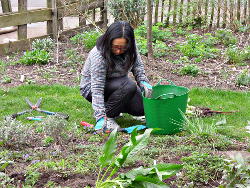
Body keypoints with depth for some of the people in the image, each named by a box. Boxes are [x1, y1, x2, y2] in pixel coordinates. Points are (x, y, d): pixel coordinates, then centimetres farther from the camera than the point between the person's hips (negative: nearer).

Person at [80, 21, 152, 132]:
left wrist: (143, 82, -14)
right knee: (129, 86, -33)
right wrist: (101, 117, -38)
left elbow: (138, 66, 5)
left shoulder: (131, 49, -15)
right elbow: (97, 89, -33)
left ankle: (114, 107, 11)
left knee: (141, 108, -14)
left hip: (119, 83, 6)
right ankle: (108, 116, -17)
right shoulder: (98, 55, -32)